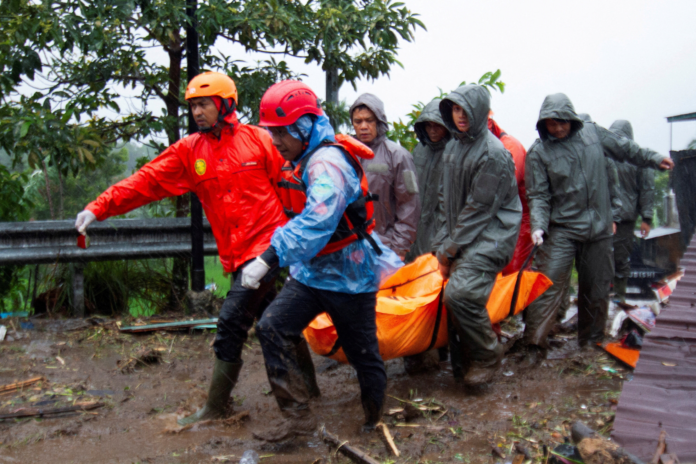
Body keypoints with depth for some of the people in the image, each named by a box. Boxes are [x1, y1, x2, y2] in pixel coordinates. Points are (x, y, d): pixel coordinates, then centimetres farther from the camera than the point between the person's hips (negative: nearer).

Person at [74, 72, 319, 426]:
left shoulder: (258, 140, -3)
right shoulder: (188, 151, 7)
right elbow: (147, 181, -1)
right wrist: (100, 207, -12)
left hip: (268, 244, -5)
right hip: (237, 254, 5)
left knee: (232, 321, -10)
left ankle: (216, 406, 5)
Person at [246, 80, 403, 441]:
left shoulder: (328, 162, -23)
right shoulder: (302, 161, 9)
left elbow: (317, 221, -37)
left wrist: (269, 258, -42)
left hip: (348, 276, -8)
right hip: (312, 273, 9)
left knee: (362, 353, 7)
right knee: (272, 327, -7)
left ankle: (376, 423, 30)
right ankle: (298, 416, -2)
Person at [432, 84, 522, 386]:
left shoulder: (493, 153, -13)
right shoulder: (453, 147, 13)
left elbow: (480, 208, -15)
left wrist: (450, 249, -11)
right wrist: (443, 243, 7)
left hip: (490, 236, -8)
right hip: (462, 236, 8)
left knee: (459, 293, -22)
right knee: (454, 296, 2)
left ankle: (487, 355, 0)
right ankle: (464, 361, 18)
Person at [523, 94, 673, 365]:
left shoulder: (593, 133, 3)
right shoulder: (538, 153, -8)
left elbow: (624, 149, 19)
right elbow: (538, 195, -10)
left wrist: (654, 159, 18)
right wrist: (538, 226, -23)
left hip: (598, 227, 4)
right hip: (562, 228, -4)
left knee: (597, 288, 13)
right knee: (548, 284, -13)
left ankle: (591, 341, 31)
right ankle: (535, 345, -5)